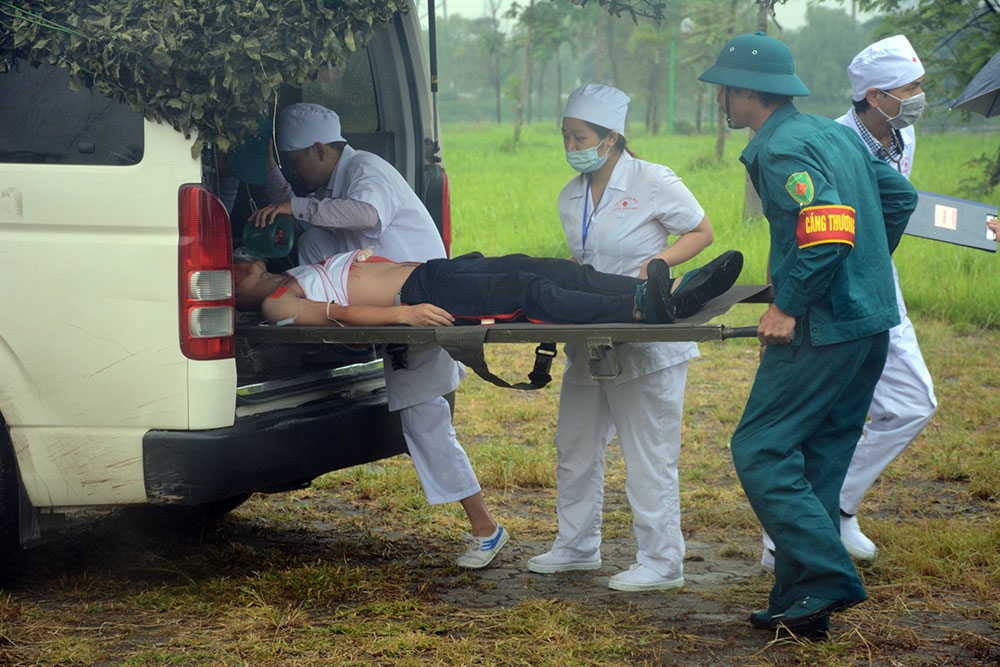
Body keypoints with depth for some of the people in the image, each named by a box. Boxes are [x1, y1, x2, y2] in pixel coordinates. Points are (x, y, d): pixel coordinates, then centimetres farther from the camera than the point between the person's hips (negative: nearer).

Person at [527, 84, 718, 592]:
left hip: (648, 344, -7)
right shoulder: (571, 198, 10)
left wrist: (660, 262, -18)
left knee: (648, 455, -4)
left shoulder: (653, 182, -9)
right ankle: (576, 546, 28)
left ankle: (661, 563, 4)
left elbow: (702, 232, -2)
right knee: (576, 445, 13)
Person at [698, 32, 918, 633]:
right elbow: (900, 195, 22)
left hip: (823, 329, -10)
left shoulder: (781, 149, -14)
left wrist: (789, 306, -19)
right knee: (816, 462, 12)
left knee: (760, 451, -5)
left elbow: (830, 226, -26)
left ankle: (828, 580, -10)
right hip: (870, 320, 10)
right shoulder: (837, 134, 14)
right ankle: (803, 604, 15)